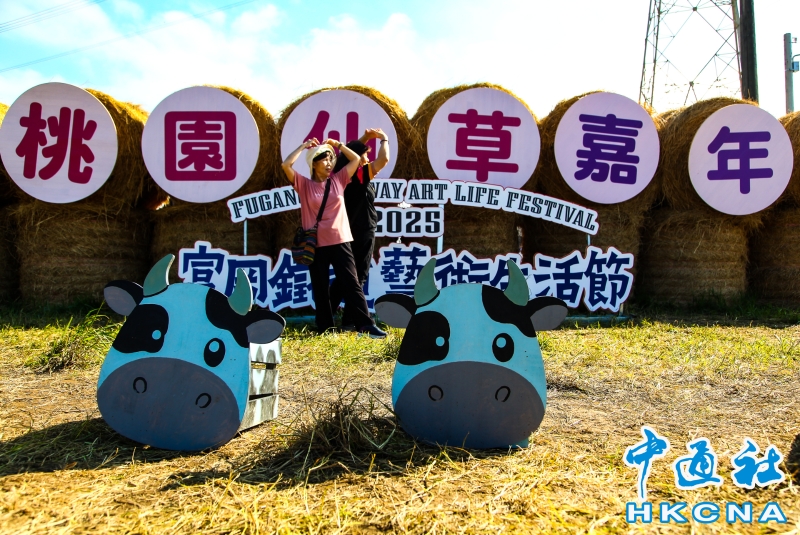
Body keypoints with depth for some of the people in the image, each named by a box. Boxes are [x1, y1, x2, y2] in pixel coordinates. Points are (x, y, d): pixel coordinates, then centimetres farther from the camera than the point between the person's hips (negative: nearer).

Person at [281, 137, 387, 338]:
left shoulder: (338, 180, 9)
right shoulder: (304, 184, 2)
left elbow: (355, 159, 14)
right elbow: (286, 165, -10)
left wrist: (336, 144, 13)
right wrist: (304, 146, 0)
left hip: (340, 241, 1)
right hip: (316, 244, -1)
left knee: (351, 284, 0)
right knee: (320, 288, 7)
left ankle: (366, 324, -1)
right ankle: (325, 327, 18)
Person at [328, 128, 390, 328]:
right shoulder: (361, 176, -15)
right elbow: (383, 160, -19)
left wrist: (366, 137, 21)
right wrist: (384, 139, -3)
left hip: (348, 232, 8)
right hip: (362, 232, -8)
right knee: (358, 277, 0)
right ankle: (350, 320, 3)